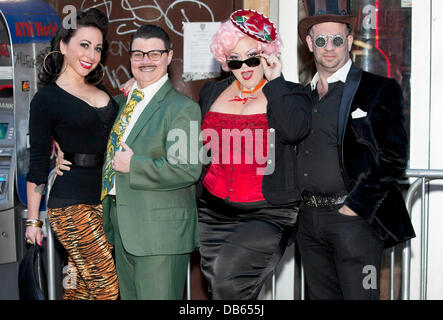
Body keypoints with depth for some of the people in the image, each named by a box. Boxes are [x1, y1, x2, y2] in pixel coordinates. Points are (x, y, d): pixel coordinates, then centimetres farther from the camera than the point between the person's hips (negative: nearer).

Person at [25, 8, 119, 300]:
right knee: (107, 284, -7)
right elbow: (38, 163, -3)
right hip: (72, 202, -6)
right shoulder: (46, 99, -4)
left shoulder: (101, 92, 14)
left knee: (81, 284, 8)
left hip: (106, 197, 6)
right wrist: (33, 220, -2)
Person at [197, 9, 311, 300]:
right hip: (213, 214, 5)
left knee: (229, 284, -19)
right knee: (217, 284, 11)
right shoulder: (211, 93, 13)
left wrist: (275, 82, -14)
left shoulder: (288, 94, 1)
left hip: (265, 215, -5)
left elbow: (296, 130, -21)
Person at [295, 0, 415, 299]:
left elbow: (393, 160, -8)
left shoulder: (380, 89, -1)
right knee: (321, 295, 12)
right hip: (309, 220, 5)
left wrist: (355, 207, -13)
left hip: (354, 217, -5)